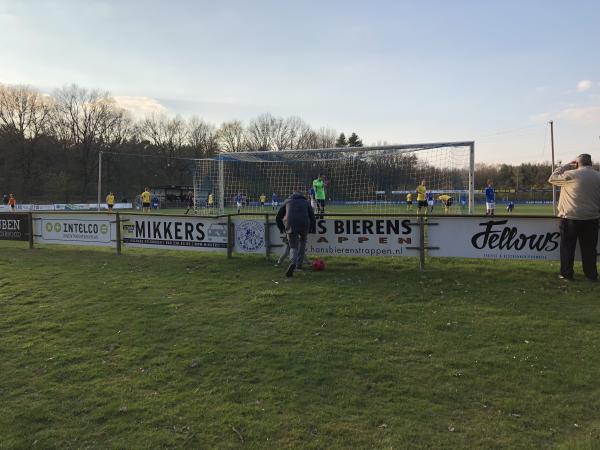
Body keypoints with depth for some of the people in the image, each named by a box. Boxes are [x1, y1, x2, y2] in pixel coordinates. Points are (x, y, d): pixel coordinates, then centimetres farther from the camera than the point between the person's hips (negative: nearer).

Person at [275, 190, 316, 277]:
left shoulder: (287, 201, 24)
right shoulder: (306, 202, 24)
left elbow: (278, 218, 20)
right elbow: (312, 218, 16)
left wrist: (282, 228, 33)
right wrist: (312, 228, 30)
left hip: (291, 226, -1)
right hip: (304, 225, 1)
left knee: (293, 247, 9)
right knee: (302, 242, 30)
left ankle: (293, 263, -21)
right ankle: (299, 264, 28)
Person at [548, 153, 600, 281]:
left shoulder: (571, 175, -11)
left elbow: (552, 179, 3)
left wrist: (565, 166, 8)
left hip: (571, 218, -4)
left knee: (567, 247, 6)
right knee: (589, 248, 11)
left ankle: (566, 274, 9)